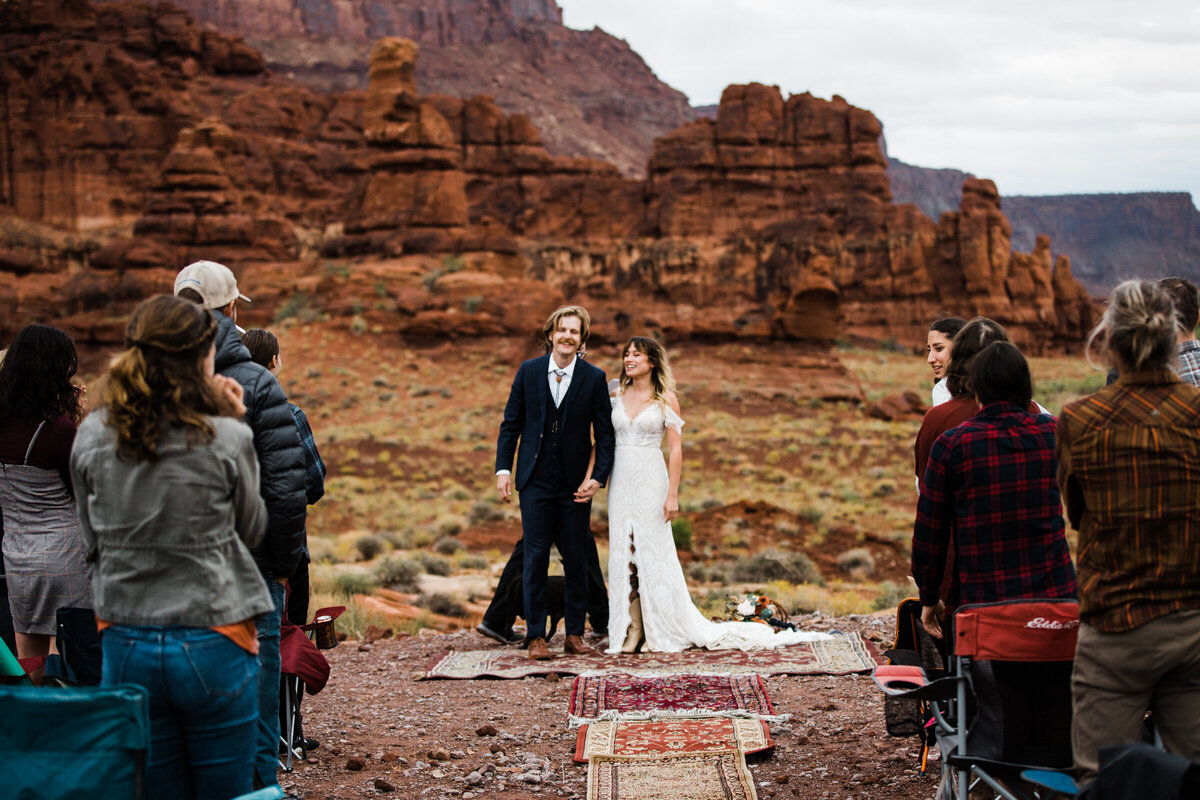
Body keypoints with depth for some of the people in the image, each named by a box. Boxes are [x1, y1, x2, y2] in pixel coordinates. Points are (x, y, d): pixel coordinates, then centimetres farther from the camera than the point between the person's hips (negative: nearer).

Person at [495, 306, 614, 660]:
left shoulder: (594, 378, 1)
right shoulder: (529, 371, 4)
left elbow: (604, 434, 2)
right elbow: (510, 424, 7)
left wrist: (598, 477, -8)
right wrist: (503, 468, -2)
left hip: (575, 484, 0)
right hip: (536, 481, 0)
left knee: (576, 560, 4)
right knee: (535, 557, -1)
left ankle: (574, 634, 14)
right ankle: (536, 636, 5)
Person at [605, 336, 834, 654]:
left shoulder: (665, 399, -3)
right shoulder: (617, 396, 9)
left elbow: (676, 450, -6)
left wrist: (672, 495, -11)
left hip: (651, 481, -4)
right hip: (620, 482, 4)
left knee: (653, 554, -2)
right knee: (623, 553, 4)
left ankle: (663, 633, 8)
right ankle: (628, 634, 10)